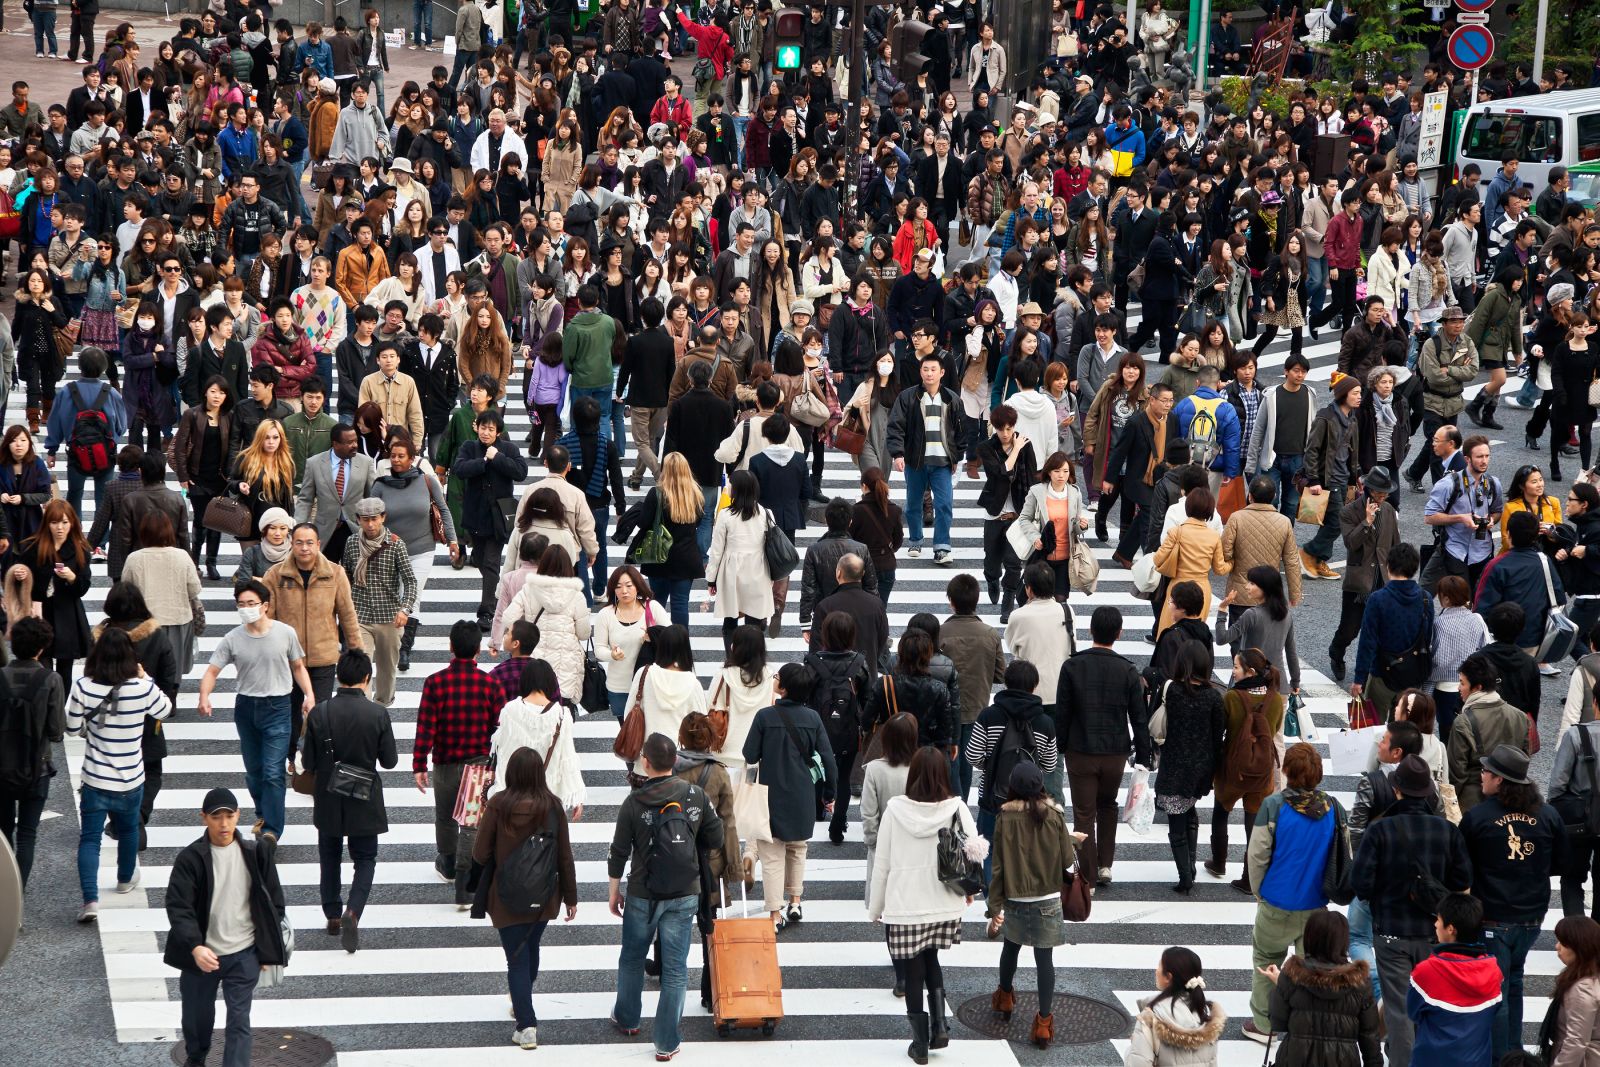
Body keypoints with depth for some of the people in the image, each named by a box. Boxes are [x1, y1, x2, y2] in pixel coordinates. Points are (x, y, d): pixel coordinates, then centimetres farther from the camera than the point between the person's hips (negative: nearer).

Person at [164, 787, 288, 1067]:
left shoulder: (256, 853, -4)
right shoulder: (190, 858, -11)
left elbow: (274, 900, 5)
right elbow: (178, 906, -16)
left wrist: (269, 949, 4)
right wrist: (195, 947, -31)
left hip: (244, 955, 0)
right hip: (202, 955, 1)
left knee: (239, 1020, -6)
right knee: (196, 1013, 20)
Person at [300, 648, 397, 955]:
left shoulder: (319, 713, -12)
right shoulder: (377, 713, -16)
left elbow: (308, 762, -7)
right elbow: (390, 760, -9)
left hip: (328, 800, 2)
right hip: (364, 802, -1)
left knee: (330, 857, 21)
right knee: (365, 859, 11)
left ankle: (333, 915, 28)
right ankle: (352, 912, -11)